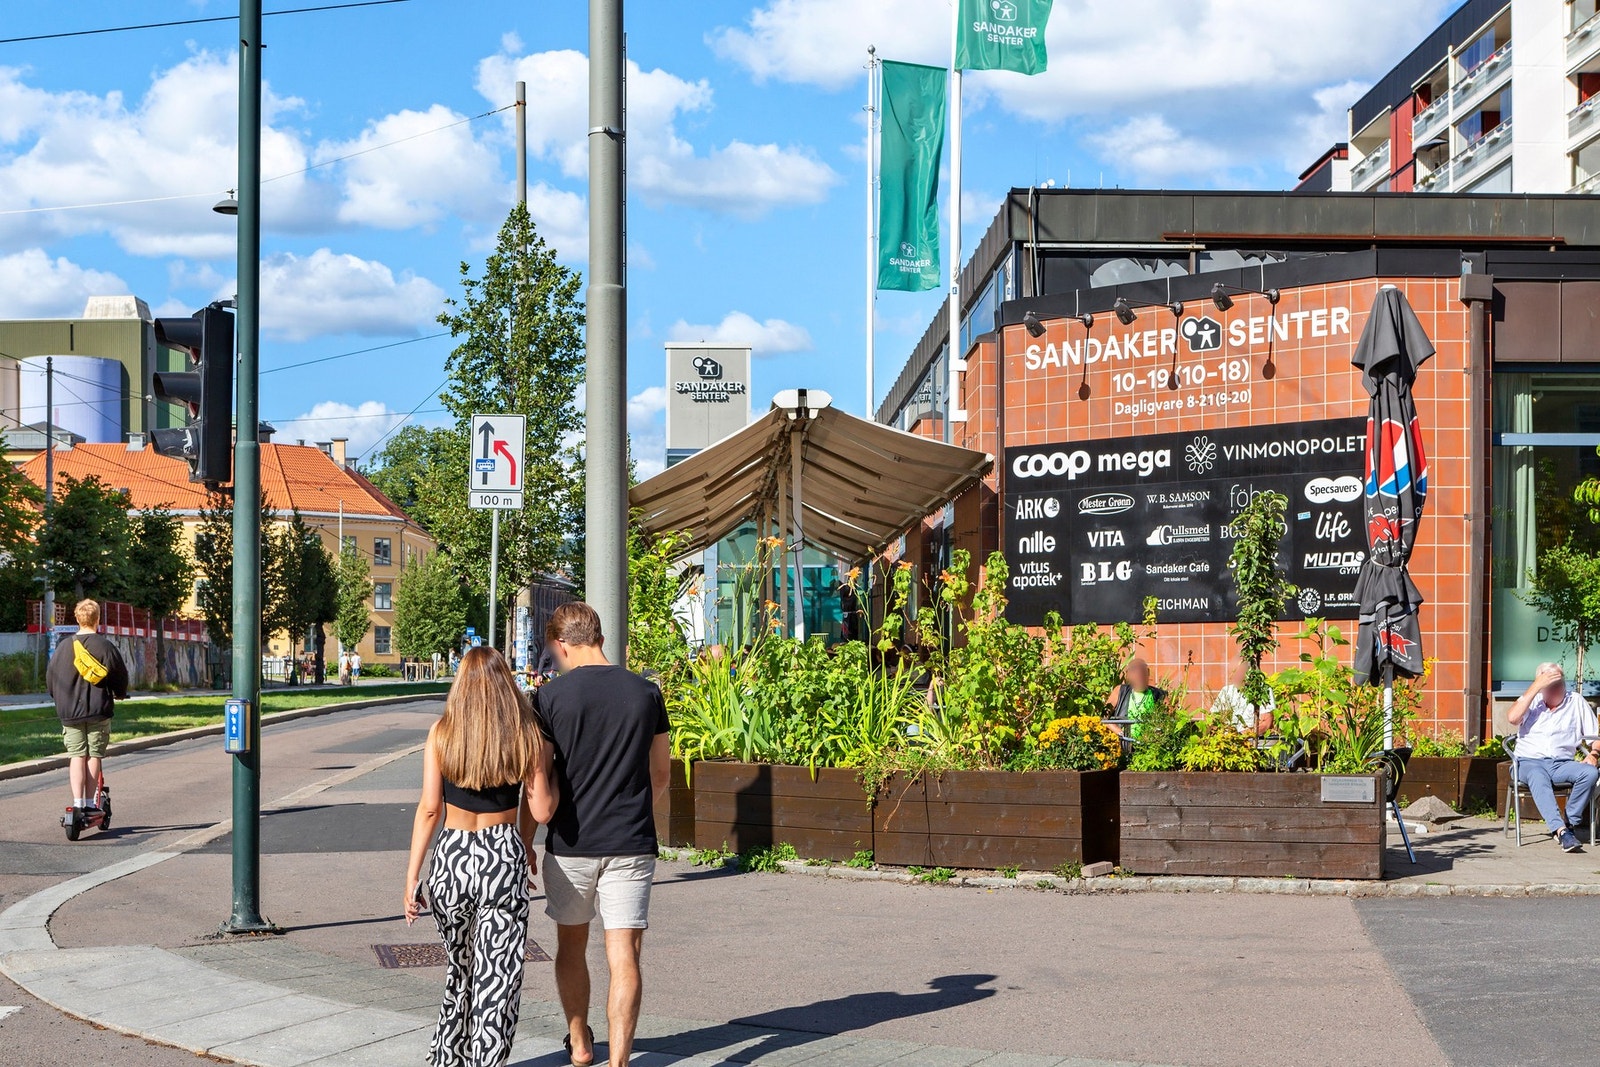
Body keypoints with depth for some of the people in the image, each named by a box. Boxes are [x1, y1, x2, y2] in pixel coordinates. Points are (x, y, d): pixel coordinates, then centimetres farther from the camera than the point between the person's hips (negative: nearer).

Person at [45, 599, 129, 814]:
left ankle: (78, 802, -4)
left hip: (70, 710, 2)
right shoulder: (105, 646, -6)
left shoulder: (64, 646, 2)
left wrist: (61, 698, 26)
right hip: (98, 709, -2)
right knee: (94, 755, 4)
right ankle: (90, 803, 5)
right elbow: (120, 676, -1)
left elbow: (51, 677, 8)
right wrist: (120, 694, 21)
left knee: (76, 755, 4)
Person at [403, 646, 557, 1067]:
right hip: (505, 858, -2)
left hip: (452, 858, 2)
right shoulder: (526, 735, -3)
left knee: (461, 969, 22)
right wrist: (546, 765, 14)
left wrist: (413, 874, -1)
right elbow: (541, 811, -3)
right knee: (498, 976, 4)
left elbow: (430, 807, -5)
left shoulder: (442, 732, -2)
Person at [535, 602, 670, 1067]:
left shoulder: (549, 697, -6)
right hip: (631, 842, 1)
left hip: (571, 842, -1)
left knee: (571, 946, 19)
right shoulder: (645, 693, 2)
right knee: (624, 957, 0)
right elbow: (661, 773, 12)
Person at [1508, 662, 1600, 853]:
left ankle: (1569, 823, -20)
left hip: (1562, 764, 2)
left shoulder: (1576, 701, 11)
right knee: (1538, 778, -38)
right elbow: (1512, 718, -14)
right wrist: (1535, 687, -13)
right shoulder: (1531, 700, 8)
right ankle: (1561, 830, -48)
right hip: (1530, 762, -2)